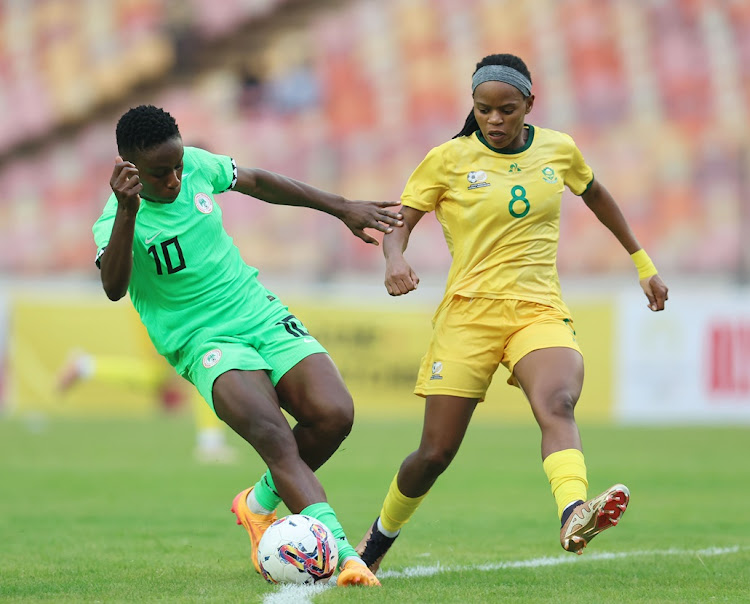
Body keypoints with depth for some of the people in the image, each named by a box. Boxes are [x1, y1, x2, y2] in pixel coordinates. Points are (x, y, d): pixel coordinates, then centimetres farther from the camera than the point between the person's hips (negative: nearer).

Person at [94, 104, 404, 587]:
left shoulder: (197, 165, -1)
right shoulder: (114, 223, -16)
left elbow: (257, 182, 18)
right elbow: (114, 288, -35)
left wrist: (342, 208, 20)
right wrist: (126, 212, -48)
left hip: (264, 314, 5)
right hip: (206, 343, -5)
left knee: (334, 415, -16)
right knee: (274, 437, -29)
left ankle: (261, 503, 11)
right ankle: (345, 555, -36)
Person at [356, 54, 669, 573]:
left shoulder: (558, 150, 9)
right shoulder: (450, 159, 1)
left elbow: (595, 195, 28)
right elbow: (399, 221, 1)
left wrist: (643, 263, 32)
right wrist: (396, 260, -22)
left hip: (540, 310, 1)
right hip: (469, 311, -1)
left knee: (557, 404, -32)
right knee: (436, 452, -1)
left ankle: (574, 516, -58)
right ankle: (379, 538, 27)